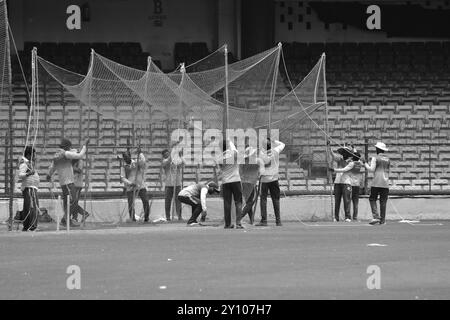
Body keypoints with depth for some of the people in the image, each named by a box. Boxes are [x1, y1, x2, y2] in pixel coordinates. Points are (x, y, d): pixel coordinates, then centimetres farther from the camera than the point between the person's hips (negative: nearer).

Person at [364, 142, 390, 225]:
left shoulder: (375, 158, -3)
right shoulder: (388, 160, 14)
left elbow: (372, 169, -8)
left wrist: (366, 165, 7)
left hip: (376, 183, -5)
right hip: (385, 184, 5)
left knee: (372, 199, 2)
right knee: (383, 201, 5)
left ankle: (376, 216, -14)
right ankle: (382, 220, 3)